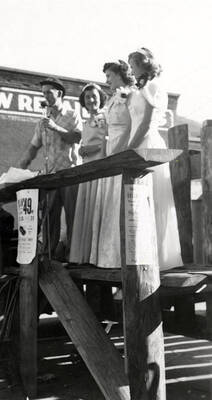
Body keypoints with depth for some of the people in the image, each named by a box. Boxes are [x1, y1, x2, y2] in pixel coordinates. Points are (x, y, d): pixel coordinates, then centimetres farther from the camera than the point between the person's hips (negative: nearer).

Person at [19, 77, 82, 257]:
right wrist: (20, 168, 5)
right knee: (49, 215, 0)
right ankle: (47, 254, 4)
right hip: (50, 174, 4)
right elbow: (33, 147, 16)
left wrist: (56, 128, -16)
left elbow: (78, 138, -8)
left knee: (72, 214, -6)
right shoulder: (43, 121, 17)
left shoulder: (72, 116, 6)